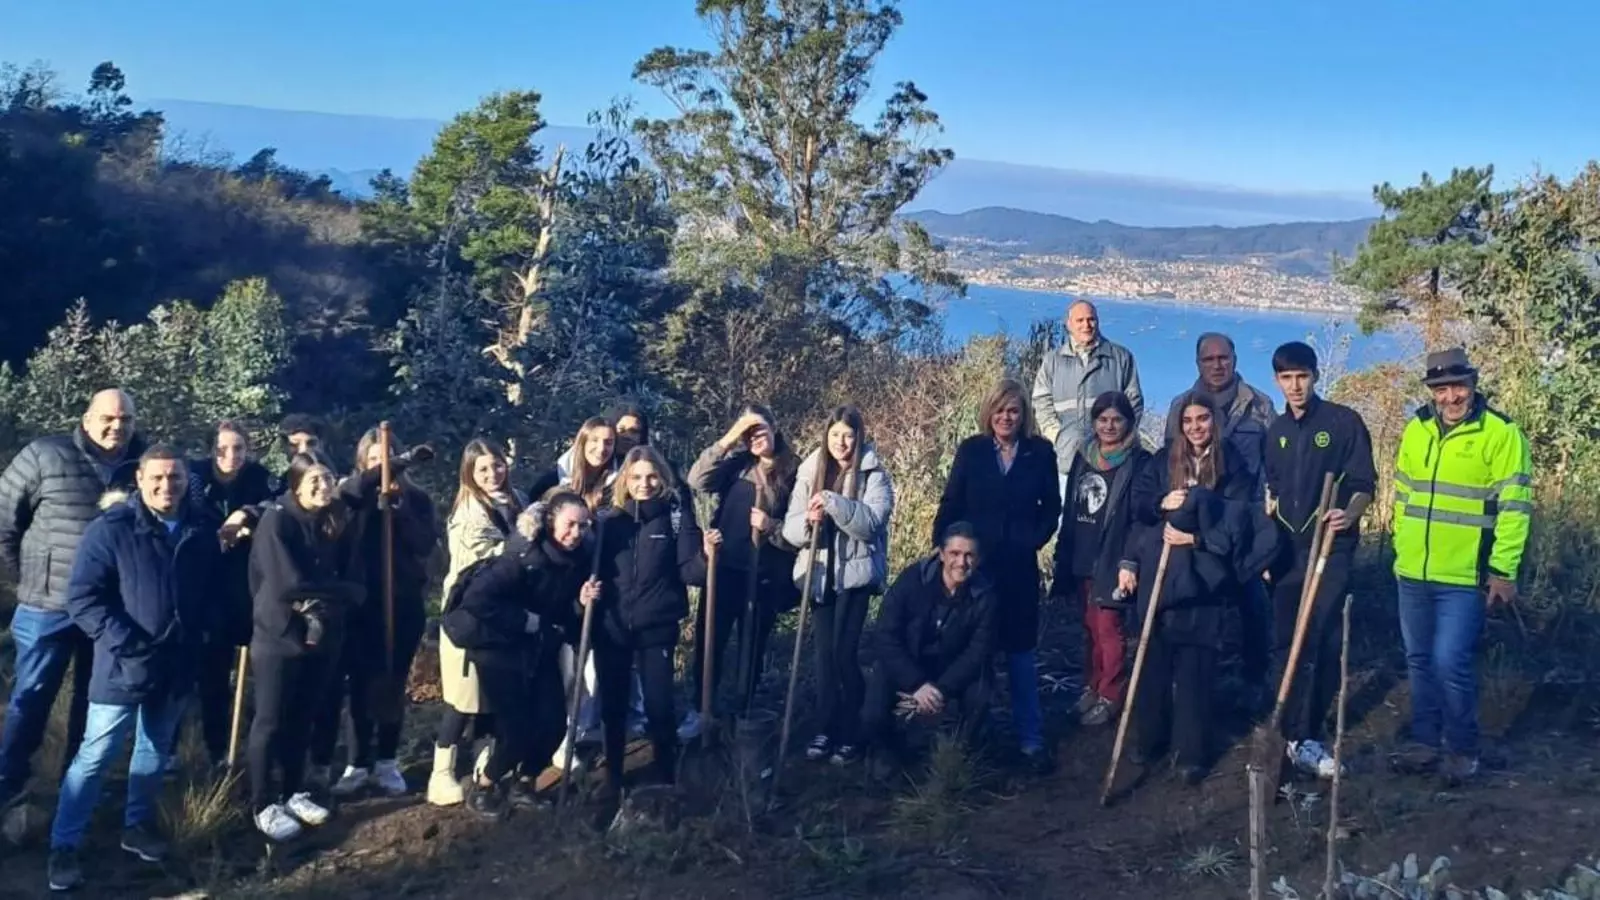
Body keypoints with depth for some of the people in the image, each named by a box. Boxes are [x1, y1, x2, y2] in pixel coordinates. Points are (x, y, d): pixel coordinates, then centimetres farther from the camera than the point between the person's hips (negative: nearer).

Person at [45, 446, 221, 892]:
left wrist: (199, 631, 1)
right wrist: (126, 641, -19)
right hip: (124, 666, -5)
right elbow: (82, 596, -14)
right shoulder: (111, 529, -13)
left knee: (156, 750, 19)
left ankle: (138, 825, 35)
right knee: (95, 755, -1)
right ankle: (64, 846, 10)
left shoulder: (202, 530, 1)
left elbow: (213, 588, 14)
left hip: (178, 665, 5)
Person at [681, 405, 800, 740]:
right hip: (723, 568, 2)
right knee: (708, 639, 9)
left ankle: (744, 715, 27)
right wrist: (726, 441, -16)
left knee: (752, 646, 10)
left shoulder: (794, 473, -5)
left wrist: (773, 527, -22)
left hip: (763, 575, -2)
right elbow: (697, 480, -11)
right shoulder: (736, 463, 3)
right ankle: (700, 711, 24)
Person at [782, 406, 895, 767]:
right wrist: (808, 522, -19)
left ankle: (849, 736, 3)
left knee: (844, 653, -7)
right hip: (820, 574, 4)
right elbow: (790, 529, 2)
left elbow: (872, 523, -17)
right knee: (825, 652, 6)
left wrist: (834, 503, -26)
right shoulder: (810, 472, 5)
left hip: (855, 573, -4)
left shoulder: (874, 475, -4)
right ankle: (826, 730, 15)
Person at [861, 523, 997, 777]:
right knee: (872, 717, -24)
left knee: (980, 696, -28)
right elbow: (885, 637, -20)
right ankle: (888, 751, 14)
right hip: (903, 665, -1)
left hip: (951, 669, 1)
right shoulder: (911, 579, -21)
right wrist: (917, 684, -29)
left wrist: (940, 688, -30)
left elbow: (978, 652, -16)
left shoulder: (985, 595, -16)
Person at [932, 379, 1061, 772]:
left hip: (1019, 567, 0)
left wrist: (1034, 539, -6)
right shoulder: (971, 450, 0)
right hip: (972, 564, 0)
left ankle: (1031, 739, 12)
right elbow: (950, 505, -1)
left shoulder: (1040, 452, 1)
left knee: (1020, 650, 7)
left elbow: (1051, 507, 6)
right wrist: (944, 549, -7)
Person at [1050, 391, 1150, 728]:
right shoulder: (1083, 458, 11)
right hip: (1082, 561, 6)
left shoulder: (1139, 462, -7)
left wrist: (1129, 562, -19)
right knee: (1090, 628, 13)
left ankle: (1110, 697, 9)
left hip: (1112, 562, -6)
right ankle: (1091, 688, 24)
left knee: (1108, 629, -2)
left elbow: (1141, 518, -12)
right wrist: (1063, 559, 11)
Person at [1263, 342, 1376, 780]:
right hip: (1287, 550, 5)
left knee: (1323, 643, -7)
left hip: (1331, 547, -5)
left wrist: (1350, 514, -24)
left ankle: (1304, 736, 0)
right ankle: (1298, 735, 17)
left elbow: (1365, 483, -5)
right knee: (1286, 643, 6)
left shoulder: (1344, 421, -3)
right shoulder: (1276, 431, 11)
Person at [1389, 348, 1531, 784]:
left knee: (1450, 662, -8)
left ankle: (1462, 749, 11)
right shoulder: (1416, 430, 7)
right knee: (1420, 661, 13)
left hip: (1464, 577, -5)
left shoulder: (1501, 433, -10)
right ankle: (1425, 740, 27)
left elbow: (1513, 507, -11)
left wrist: (1504, 571, -13)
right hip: (1413, 573, 6)